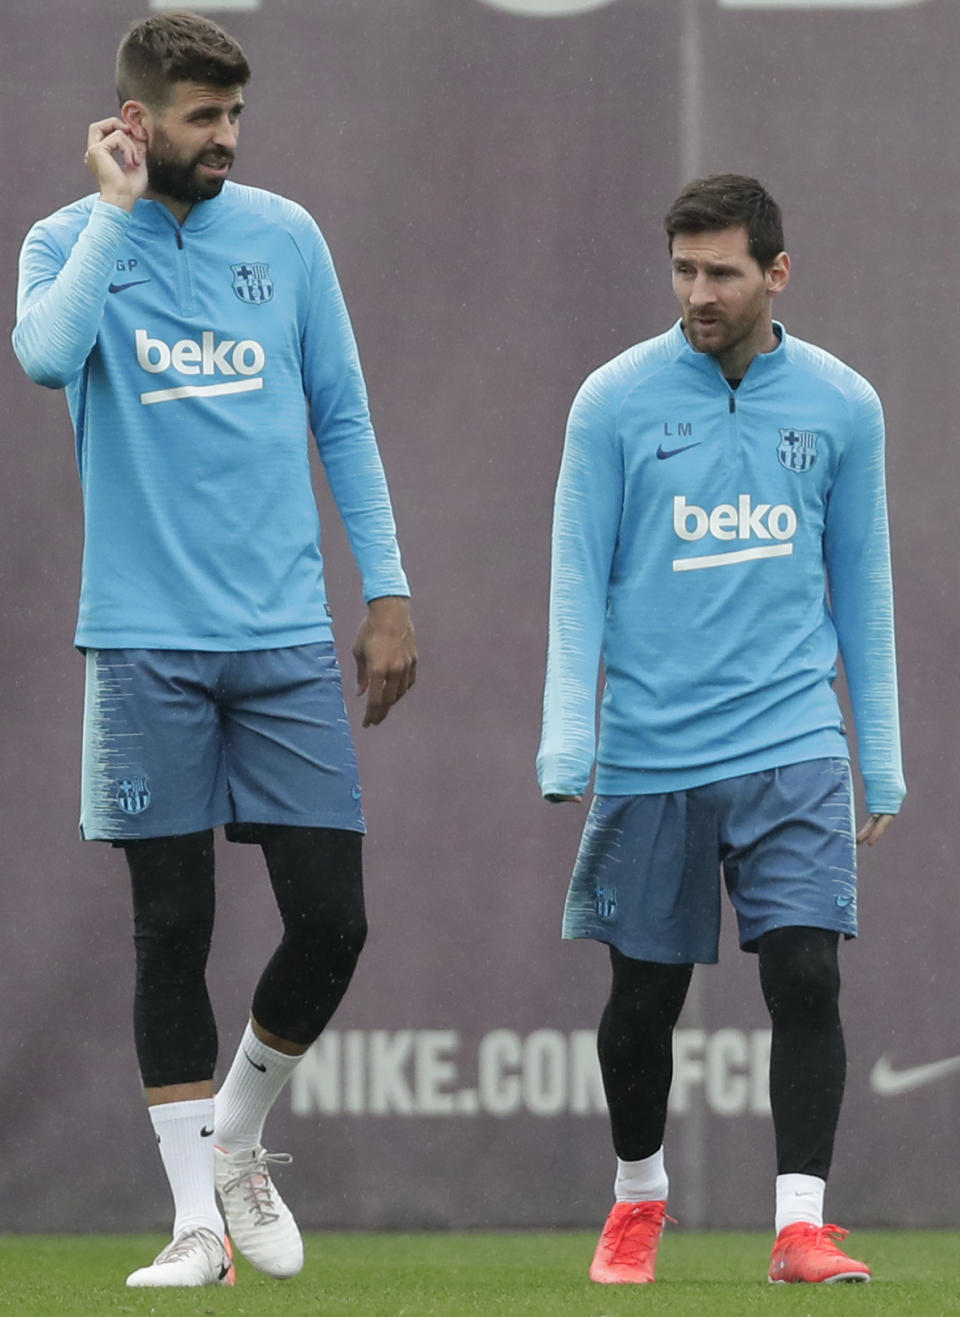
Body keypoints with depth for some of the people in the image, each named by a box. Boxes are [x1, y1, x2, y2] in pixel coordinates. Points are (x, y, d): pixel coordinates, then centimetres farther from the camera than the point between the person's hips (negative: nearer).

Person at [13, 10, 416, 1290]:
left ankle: (237, 1137, 21)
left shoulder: (284, 237, 7)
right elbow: (47, 355, -23)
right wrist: (119, 210, -15)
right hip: (147, 643, -2)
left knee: (330, 920, -4)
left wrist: (389, 590, 8)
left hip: (287, 637, 2)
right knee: (173, 931, 0)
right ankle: (198, 1218, 7)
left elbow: (342, 418, 13)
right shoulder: (70, 242, 0)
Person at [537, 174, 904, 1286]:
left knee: (805, 975, -13)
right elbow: (578, 581, -1)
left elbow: (860, 587, 11)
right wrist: (565, 747, -10)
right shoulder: (615, 402, -1)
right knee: (644, 995, 8)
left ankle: (801, 1224, -10)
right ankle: (639, 1195, 31)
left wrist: (881, 758, 9)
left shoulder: (841, 405, 4)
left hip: (791, 747, 0)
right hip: (649, 758, 0)